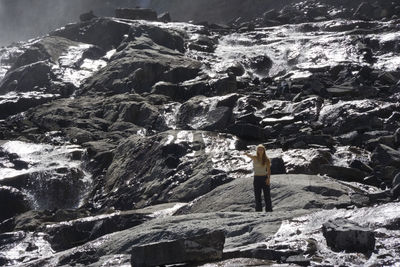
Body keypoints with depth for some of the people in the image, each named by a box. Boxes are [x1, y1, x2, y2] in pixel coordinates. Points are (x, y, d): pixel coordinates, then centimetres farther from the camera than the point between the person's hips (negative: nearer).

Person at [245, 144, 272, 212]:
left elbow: (268, 170, -6)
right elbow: (251, 156, -25)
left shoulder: (266, 159, 1)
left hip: (265, 178, 0)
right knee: (257, 197, 3)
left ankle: (269, 210, 7)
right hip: (257, 179, 0)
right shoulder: (255, 158, -1)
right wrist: (247, 154, -49)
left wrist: (268, 178, -22)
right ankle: (258, 211, 8)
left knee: (267, 196, 1)